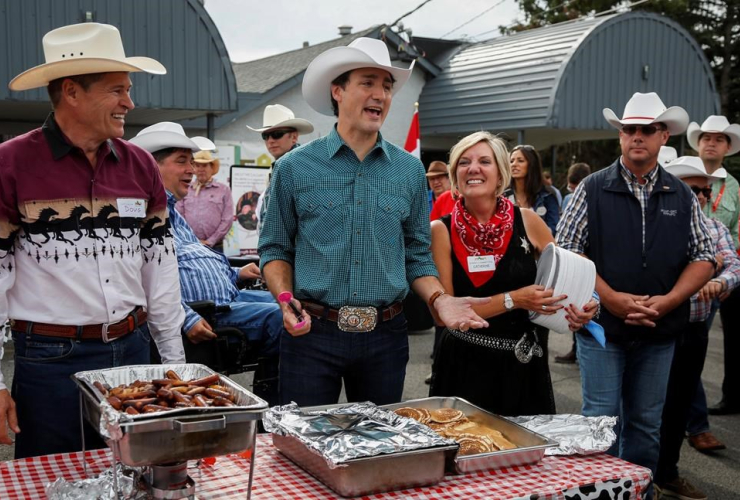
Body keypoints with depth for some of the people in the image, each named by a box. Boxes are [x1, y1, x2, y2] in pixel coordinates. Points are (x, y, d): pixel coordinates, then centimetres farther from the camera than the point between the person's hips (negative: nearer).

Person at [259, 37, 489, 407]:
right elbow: (275, 250, 3)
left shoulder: (410, 171, 5)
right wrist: (286, 299, -14)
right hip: (312, 334, -2)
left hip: (386, 335, 2)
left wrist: (440, 300, -8)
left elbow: (417, 256, 9)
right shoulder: (295, 168, -1)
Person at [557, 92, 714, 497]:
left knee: (646, 425, 12)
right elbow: (567, 252, -7)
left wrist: (668, 301, -10)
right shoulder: (592, 189, -1)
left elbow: (703, 258, 6)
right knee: (601, 421, 1)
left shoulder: (682, 197, 7)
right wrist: (613, 298, -15)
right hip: (602, 324, -2)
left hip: (659, 329, 3)